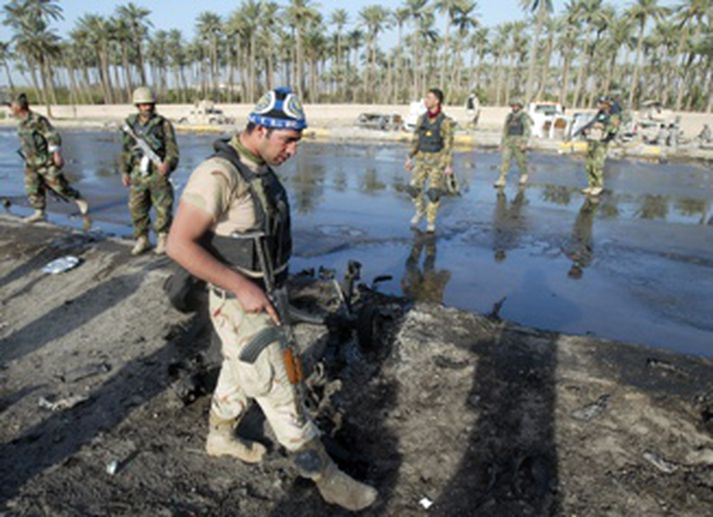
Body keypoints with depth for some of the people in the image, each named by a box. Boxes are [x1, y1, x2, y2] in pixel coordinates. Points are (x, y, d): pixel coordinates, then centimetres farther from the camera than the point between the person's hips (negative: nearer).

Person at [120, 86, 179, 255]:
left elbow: (172, 149, -9)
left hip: (158, 173, -4)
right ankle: (142, 240, 21)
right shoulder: (130, 124, 10)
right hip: (138, 174, 4)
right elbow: (126, 150, 15)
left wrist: (168, 164, -27)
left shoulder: (163, 124, -3)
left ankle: (163, 239, 16)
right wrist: (125, 171, 10)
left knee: (163, 208, 0)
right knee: (136, 208, 7)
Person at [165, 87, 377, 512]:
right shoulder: (218, 174, -25)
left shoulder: (261, 169, 3)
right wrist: (242, 287, -26)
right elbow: (180, 245, -26)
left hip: (265, 296, 9)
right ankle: (327, 476, 18)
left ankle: (220, 437, 50)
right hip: (240, 305, -9)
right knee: (280, 394, 3)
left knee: (240, 373, 26)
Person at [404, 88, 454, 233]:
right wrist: (409, 158, 3)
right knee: (414, 188, -5)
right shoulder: (422, 118, 3)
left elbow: (449, 144, -11)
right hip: (422, 159, 4)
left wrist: (449, 166, -14)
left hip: (437, 160, -4)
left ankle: (431, 222, 9)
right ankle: (421, 210, 22)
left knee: (434, 192, -7)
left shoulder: (445, 122, -11)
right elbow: (416, 139, 7)